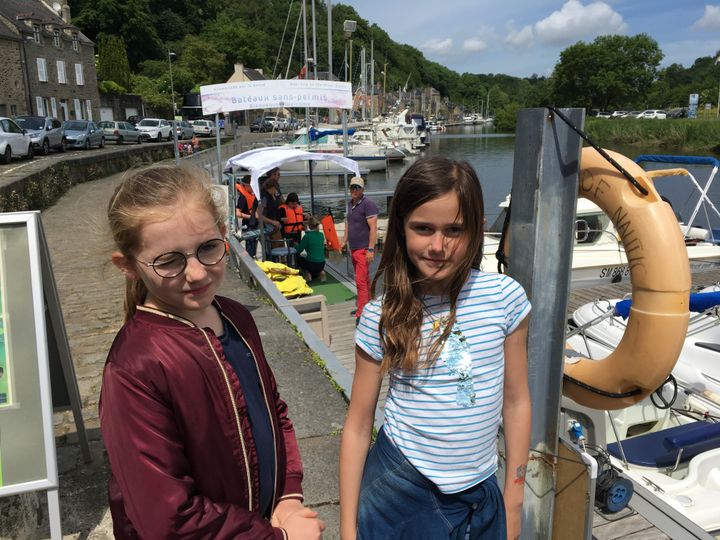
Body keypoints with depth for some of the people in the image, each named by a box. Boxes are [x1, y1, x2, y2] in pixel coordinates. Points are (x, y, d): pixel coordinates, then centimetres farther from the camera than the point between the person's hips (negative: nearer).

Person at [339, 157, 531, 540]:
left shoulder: (505, 297, -10)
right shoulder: (382, 316, -12)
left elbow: (516, 402, -1)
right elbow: (358, 426, -5)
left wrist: (513, 504, 4)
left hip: (479, 494, 1)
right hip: (400, 490, -1)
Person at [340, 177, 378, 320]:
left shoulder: (368, 204, -13)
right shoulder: (350, 204, 13)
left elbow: (373, 228, -17)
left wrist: (371, 249, -22)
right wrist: (344, 241, 19)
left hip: (364, 249, -8)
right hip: (353, 249, 8)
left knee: (361, 281, -10)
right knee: (364, 279, 17)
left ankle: (361, 314, -7)